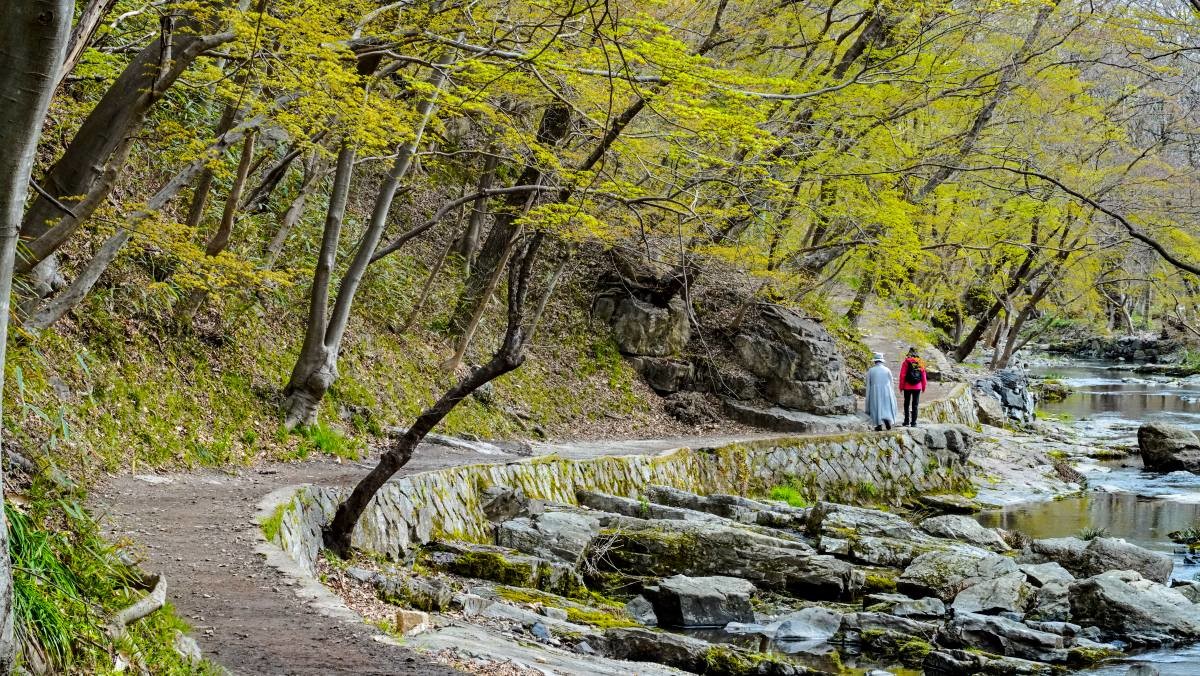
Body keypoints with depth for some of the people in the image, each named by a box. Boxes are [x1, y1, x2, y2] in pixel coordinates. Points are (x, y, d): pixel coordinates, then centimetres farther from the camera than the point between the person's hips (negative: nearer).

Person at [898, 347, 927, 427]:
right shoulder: (921, 362, 1)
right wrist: (924, 386, 14)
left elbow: (902, 375, -7)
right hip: (917, 387, 2)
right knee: (915, 405, 6)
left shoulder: (906, 362, -7)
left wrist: (901, 386, 0)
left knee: (907, 404, 8)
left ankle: (907, 422, 6)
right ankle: (913, 422, 4)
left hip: (907, 387, -2)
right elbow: (923, 375, 5)